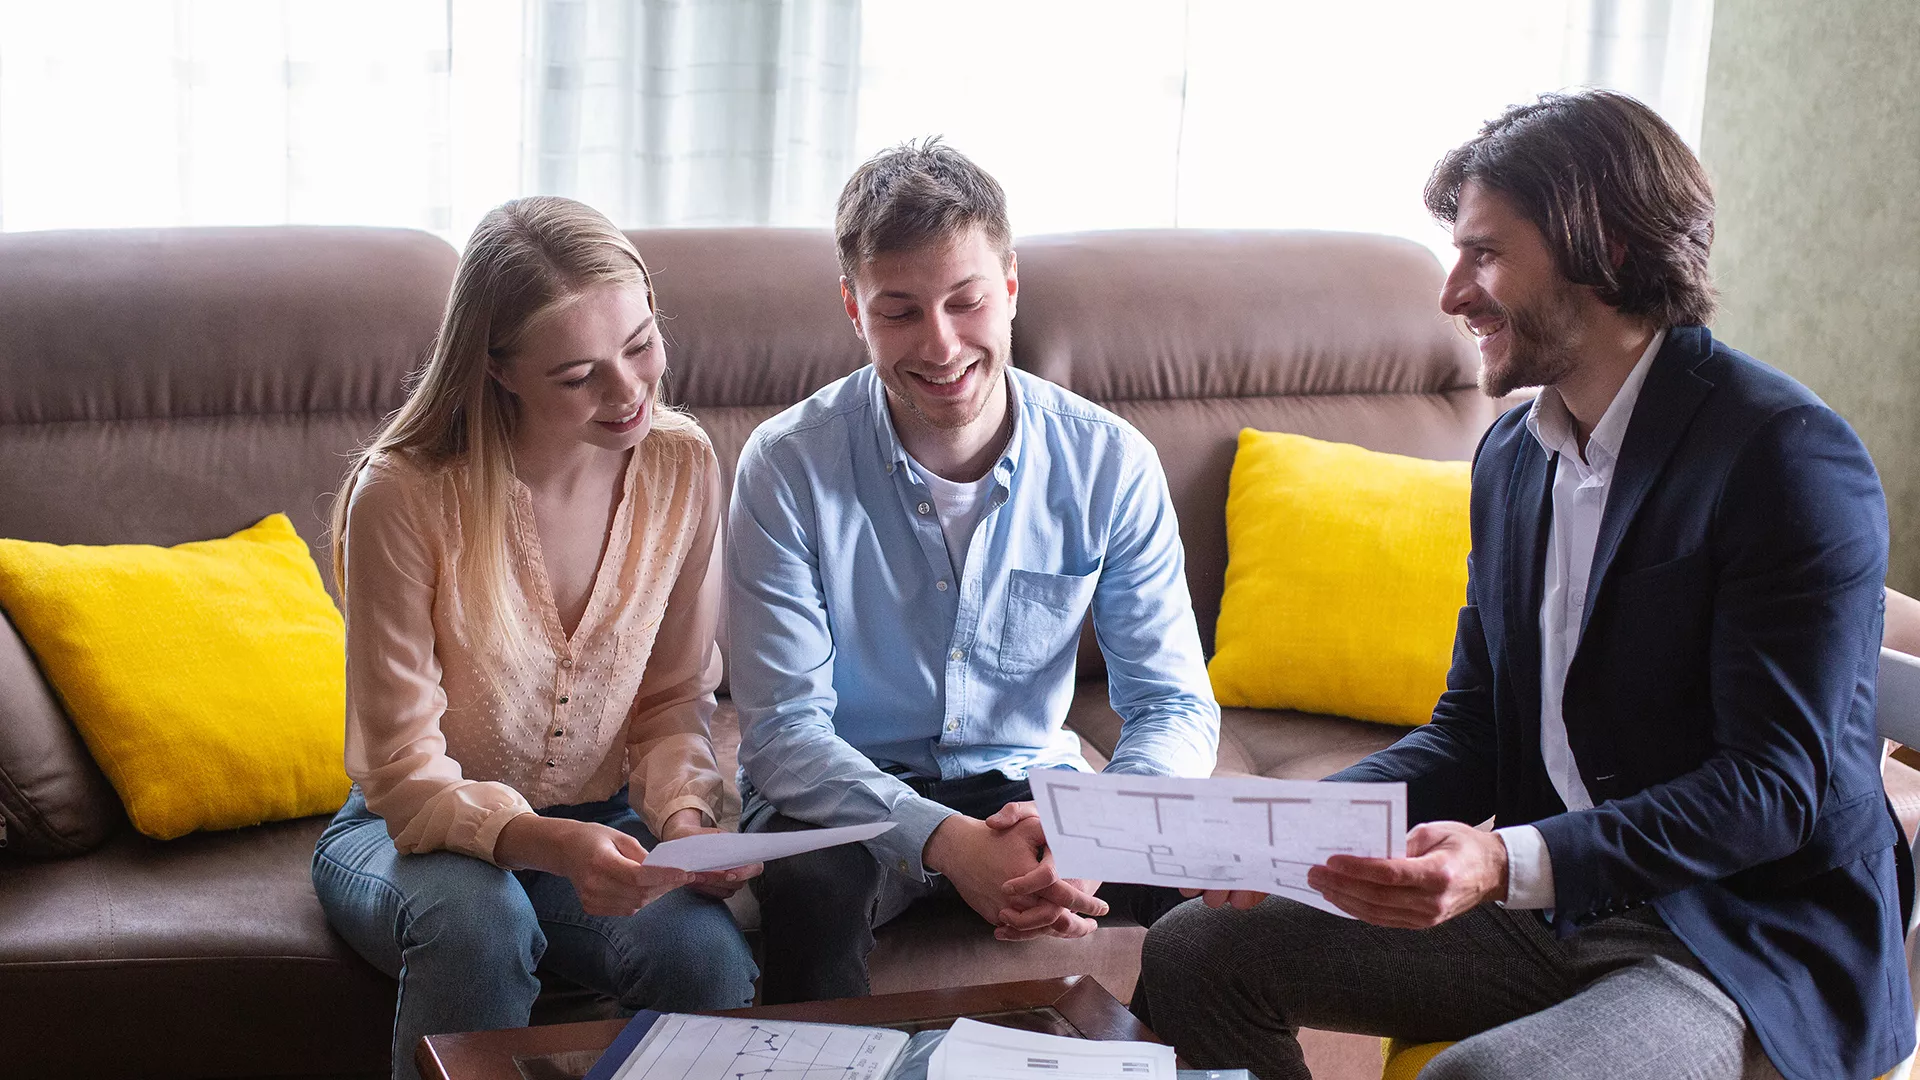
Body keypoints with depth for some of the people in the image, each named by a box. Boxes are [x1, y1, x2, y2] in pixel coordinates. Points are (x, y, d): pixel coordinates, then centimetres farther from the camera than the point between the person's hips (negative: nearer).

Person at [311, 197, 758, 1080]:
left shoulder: (680, 464, -8)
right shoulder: (401, 494, -21)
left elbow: (673, 700, 4)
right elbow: (405, 781, -19)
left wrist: (685, 816, -18)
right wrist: (548, 844, -38)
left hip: (601, 823, 3)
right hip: (415, 833, -2)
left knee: (709, 961, -29)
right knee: (477, 919, -38)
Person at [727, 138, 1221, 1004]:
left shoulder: (1109, 463, -8)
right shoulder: (787, 466, -13)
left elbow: (1173, 707, -7)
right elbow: (782, 729, -15)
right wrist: (945, 839, -33)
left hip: (1027, 789, 2)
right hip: (848, 798, -2)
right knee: (809, 886, -36)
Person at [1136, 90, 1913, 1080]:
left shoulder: (1788, 454, -16)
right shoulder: (1510, 456, 10)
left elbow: (1774, 784, -20)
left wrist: (1510, 863, -32)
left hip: (1756, 947, -7)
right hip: (1549, 912, 8)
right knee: (1194, 951, -2)